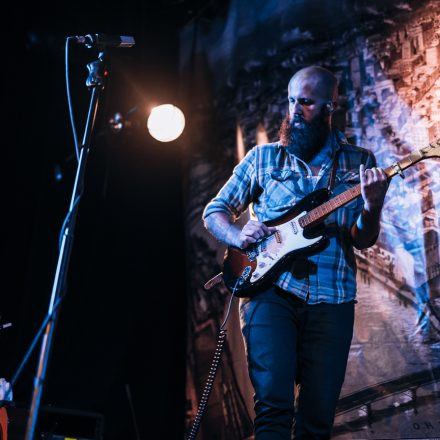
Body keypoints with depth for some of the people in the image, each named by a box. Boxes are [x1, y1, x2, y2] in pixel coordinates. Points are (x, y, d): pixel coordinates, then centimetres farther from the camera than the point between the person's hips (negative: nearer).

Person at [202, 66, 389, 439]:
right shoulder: (264, 157, 10)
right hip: (270, 288, -1)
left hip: (332, 299, 1)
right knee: (273, 400, -16)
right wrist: (239, 235, -8)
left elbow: (363, 240, 4)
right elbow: (214, 211, 14)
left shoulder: (359, 162, 10)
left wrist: (372, 207, -18)